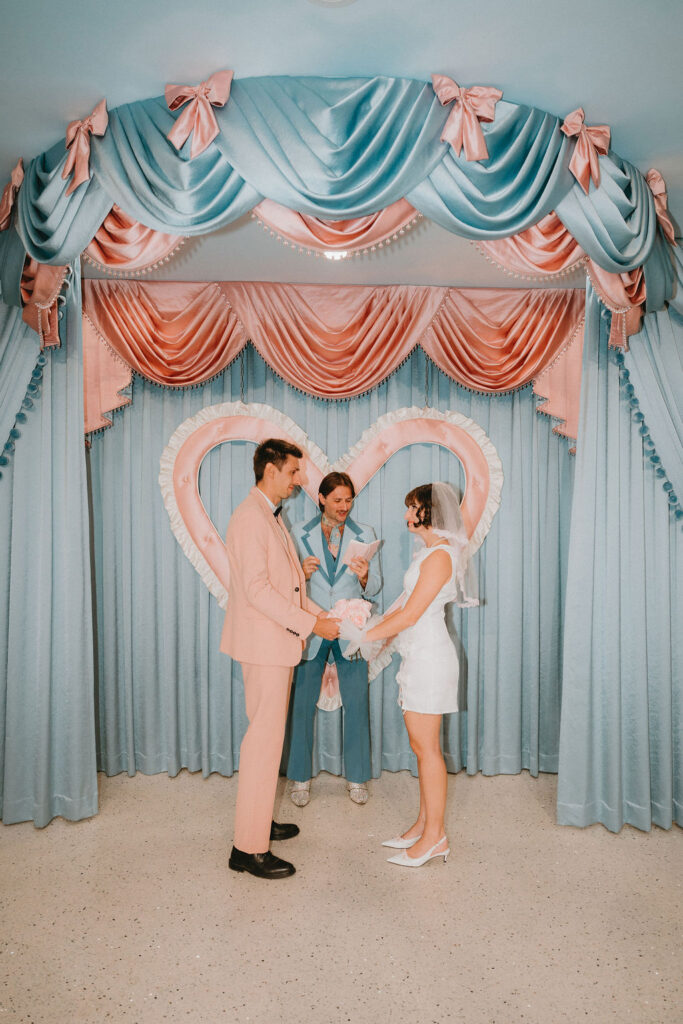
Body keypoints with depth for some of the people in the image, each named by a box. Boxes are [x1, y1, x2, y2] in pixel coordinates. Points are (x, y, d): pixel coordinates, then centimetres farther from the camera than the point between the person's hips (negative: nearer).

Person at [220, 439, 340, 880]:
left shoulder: (272, 517, 16)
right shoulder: (250, 517, -16)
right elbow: (257, 589, -23)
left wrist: (320, 614, 9)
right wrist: (310, 624, -20)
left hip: (279, 642, 10)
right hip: (264, 644, -10)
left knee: (269, 736, 19)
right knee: (264, 741, -4)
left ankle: (260, 821, 34)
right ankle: (249, 848, 8)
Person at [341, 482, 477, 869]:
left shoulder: (440, 555, -16)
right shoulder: (429, 551, 15)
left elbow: (411, 614, -19)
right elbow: (407, 606, 17)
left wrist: (363, 636, -11)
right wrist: (375, 634, 9)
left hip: (430, 657, -10)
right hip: (418, 656, 10)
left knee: (426, 746, -1)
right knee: (421, 744, 15)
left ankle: (435, 836, 12)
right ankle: (425, 824, 26)